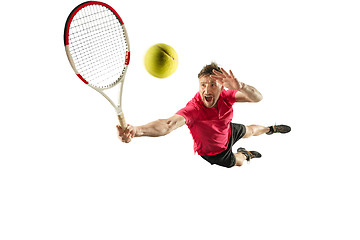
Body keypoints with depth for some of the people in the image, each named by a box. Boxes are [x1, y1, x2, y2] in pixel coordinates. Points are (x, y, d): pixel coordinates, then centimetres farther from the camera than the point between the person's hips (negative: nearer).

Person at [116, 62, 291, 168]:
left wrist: (240, 86, -59)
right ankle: (245, 154, 63)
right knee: (238, 161, 24)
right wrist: (136, 130, -84)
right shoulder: (193, 109, -47)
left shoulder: (225, 95, -31)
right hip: (214, 152, -4)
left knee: (250, 131, 32)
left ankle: (271, 129, 68)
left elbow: (258, 98, -35)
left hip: (228, 132, 4)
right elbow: (168, 124, -63)